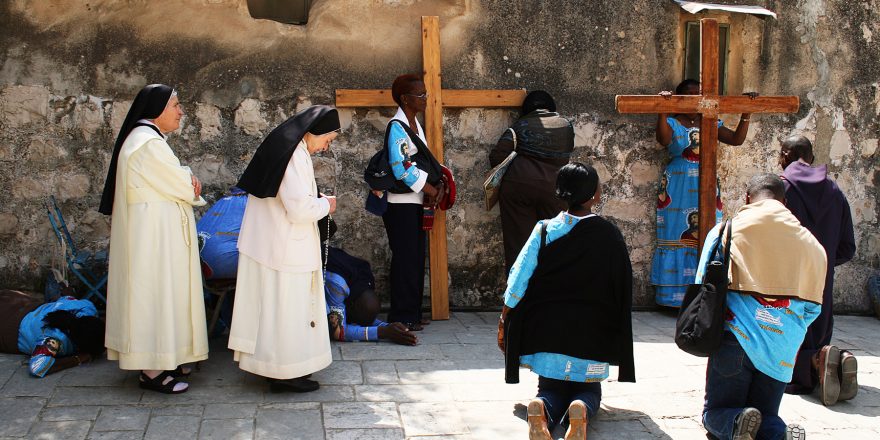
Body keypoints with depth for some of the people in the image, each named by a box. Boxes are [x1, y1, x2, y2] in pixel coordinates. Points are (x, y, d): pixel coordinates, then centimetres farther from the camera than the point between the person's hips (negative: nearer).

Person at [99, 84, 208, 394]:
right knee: (156, 291, -5)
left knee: (155, 292, 15)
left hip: (153, 229, 11)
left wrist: (187, 182, -5)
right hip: (154, 231, -11)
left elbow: (168, 181, 14)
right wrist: (192, 186, 5)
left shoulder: (145, 137, 15)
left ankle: (163, 360, 23)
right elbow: (182, 187, -16)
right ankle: (152, 370, 2)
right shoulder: (149, 143, -19)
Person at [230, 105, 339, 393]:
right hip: (285, 248, -10)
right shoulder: (295, 155, -21)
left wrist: (314, 198, 12)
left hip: (266, 243, 10)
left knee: (272, 304, 16)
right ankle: (286, 373, 8)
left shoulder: (284, 145, 11)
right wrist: (325, 204, -6)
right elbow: (300, 209, -24)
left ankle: (274, 368, 26)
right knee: (287, 307, 0)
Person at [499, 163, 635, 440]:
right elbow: (622, 291, 2)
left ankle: (542, 409, -21)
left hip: (547, 331, 1)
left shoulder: (545, 231, -3)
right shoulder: (609, 236, -4)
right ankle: (581, 409, -20)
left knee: (552, 389, 14)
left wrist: (505, 321, 8)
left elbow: (519, 280, -4)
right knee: (589, 391, 16)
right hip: (591, 334, -1)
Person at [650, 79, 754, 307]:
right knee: (678, 235, -3)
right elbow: (664, 139, -23)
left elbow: (737, 139, 6)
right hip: (678, 189, -4)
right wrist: (663, 111, -35)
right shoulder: (672, 123, -1)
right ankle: (676, 295, 2)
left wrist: (746, 114, -5)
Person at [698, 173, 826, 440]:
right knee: (765, 416, 17)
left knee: (716, 412, 13)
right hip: (782, 351, 2)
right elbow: (812, 307, 10)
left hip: (736, 340, -2)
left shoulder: (725, 231, 1)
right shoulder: (810, 243, 8)